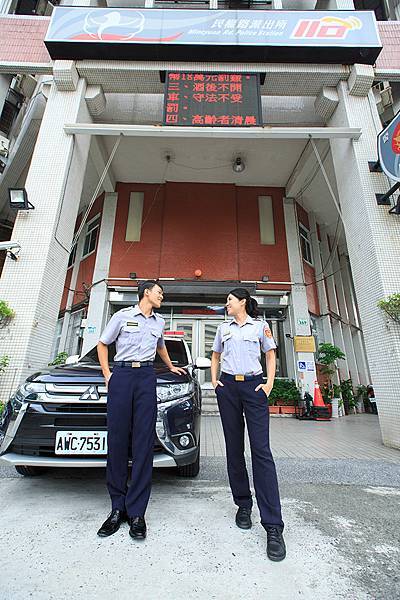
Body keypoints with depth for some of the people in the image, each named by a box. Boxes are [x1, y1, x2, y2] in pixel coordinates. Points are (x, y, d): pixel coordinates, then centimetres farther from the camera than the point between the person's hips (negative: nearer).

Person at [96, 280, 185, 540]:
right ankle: (118, 507, 12)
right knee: (117, 438, -1)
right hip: (121, 375, -2)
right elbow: (103, 344, 12)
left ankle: (136, 511, 4)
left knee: (144, 441, -4)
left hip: (146, 376, 3)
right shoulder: (123, 315, 6)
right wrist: (107, 374, 3)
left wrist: (171, 366, 41)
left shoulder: (159, 322, 18)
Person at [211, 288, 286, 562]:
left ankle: (273, 526, -2)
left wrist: (269, 383, -4)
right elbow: (215, 356, 21)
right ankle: (243, 505, 25)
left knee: (261, 450, -8)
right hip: (228, 387, 4)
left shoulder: (260, 326, 6)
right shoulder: (224, 328, 14)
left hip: (253, 386, -3)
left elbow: (271, 356, 9)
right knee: (234, 449, 8)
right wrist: (214, 380, 6)